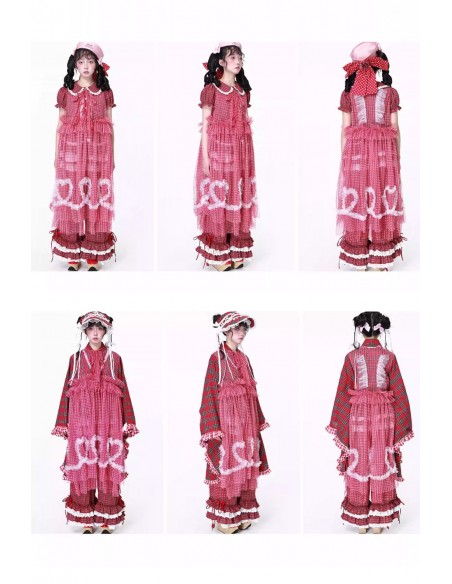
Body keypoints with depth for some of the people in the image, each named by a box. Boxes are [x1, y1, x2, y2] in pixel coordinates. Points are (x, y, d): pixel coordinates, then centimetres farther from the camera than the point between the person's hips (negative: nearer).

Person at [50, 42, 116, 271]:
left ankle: (93, 255, 6)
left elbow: (110, 127, 9)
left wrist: (112, 156, 7)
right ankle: (73, 255, 7)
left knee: (96, 198, -2)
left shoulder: (105, 93, 8)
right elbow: (60, 126, 9)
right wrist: (57, 156, 6)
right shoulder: (65, 92, 8)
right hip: (71, 151, 0)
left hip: (98, 152, 0)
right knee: (71, 199, -1)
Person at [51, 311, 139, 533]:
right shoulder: (76, 358, 10)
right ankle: (87, 521, 9)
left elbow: (123, 392, 7)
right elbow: (67, 392, 8)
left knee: (108, 470, -2)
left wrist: (128, 424, 1)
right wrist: (63, 424, 3)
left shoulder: (114, 358, 9)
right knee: (83, 468, -1)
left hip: (109, 421, 0)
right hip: (82, 421, 1)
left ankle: (107, 521, 7)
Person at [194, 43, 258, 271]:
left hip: (239, 150, 6)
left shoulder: (243, 90, 12)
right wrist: (205, 157, -12)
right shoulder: (212, 89, -5)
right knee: (218, 197, -2)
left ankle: (235, 251, 14)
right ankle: (218, 254, 4)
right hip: (218, 149, -6)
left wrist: (246, 156, 12)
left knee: (238, 197, 7)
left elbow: (244, 123, 15)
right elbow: (205, 126, -6)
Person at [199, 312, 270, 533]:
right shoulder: (217, 358, -7)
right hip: (226, 418, -6)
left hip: (246, 419, 7)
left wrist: (258, 421, 13)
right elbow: (211, 394, -10)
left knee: (245, 465, 9)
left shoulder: (244, 359, 13)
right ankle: (224, 516, 8)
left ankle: (243, 512, 19)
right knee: (227, 465, -2)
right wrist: (214, 430, -15)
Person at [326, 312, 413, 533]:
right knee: (381, 464, 9)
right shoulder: (389, 356, -3)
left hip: (358, 415, 0)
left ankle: (360, 521, 16)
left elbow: (343, 392, -3)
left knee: (359, 464, 9)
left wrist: (339, 425, 4)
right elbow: (398, 392, -1)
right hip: (384, 416, 0)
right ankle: (379, 519, 14)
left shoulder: (352, 356, -4)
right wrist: (401, 423, 7)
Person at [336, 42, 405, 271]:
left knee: (357, 200, 4)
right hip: (384, 151, 0)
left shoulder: (348, 94, 3)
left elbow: (345, 129, 1)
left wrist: (344, 157, 7)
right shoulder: (390, 92, 3)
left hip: (355, 151, 0)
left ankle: (359, 260, 7)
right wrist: (397, 157, 11)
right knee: (382, 200, 4)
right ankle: (379, 260, 6)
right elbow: (395, 128, 3)